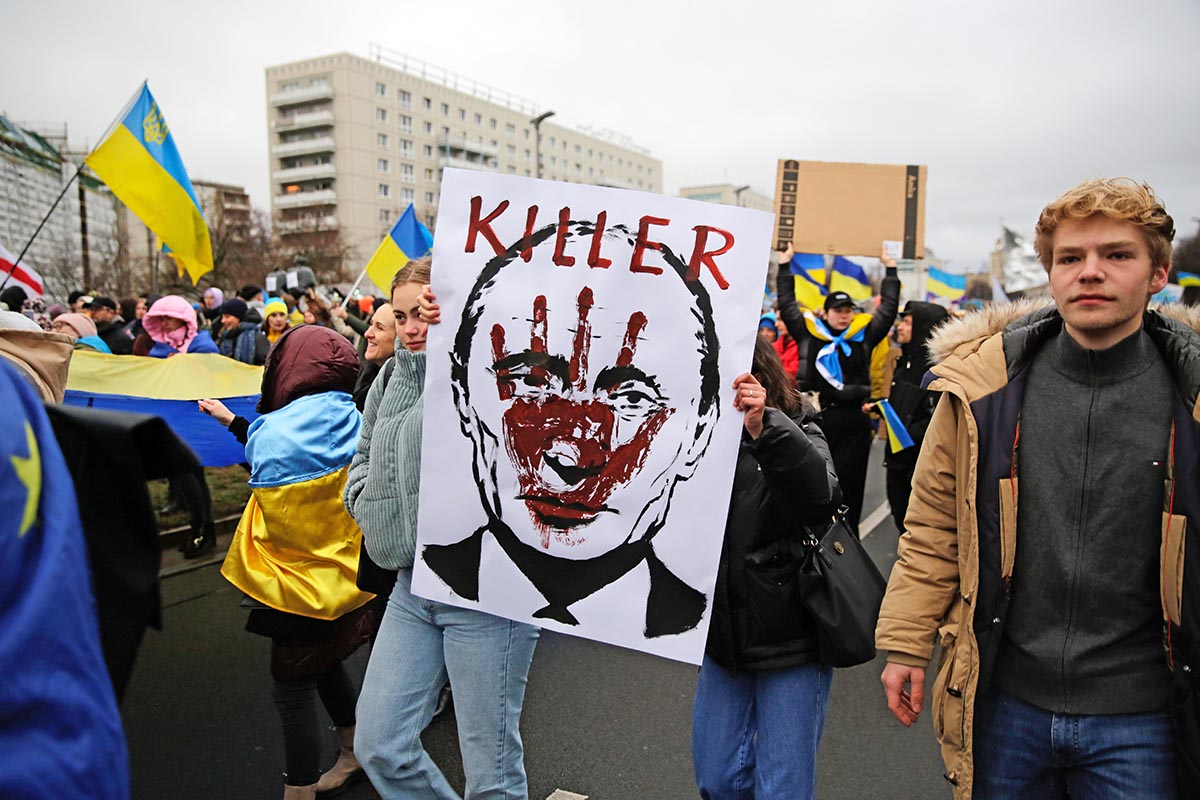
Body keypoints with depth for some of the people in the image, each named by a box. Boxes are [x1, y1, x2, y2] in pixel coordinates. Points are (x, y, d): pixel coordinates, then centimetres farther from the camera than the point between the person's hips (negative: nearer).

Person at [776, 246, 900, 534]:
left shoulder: (863, 334, 9)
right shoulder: (809, 333, 6)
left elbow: (889, 308, 16)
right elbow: (787, 304, 11)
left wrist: (890, 269, 19)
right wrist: (784, 266, 15)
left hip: (853, 423, 1)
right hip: (816, 420, -1)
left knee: (849, 485, 6)